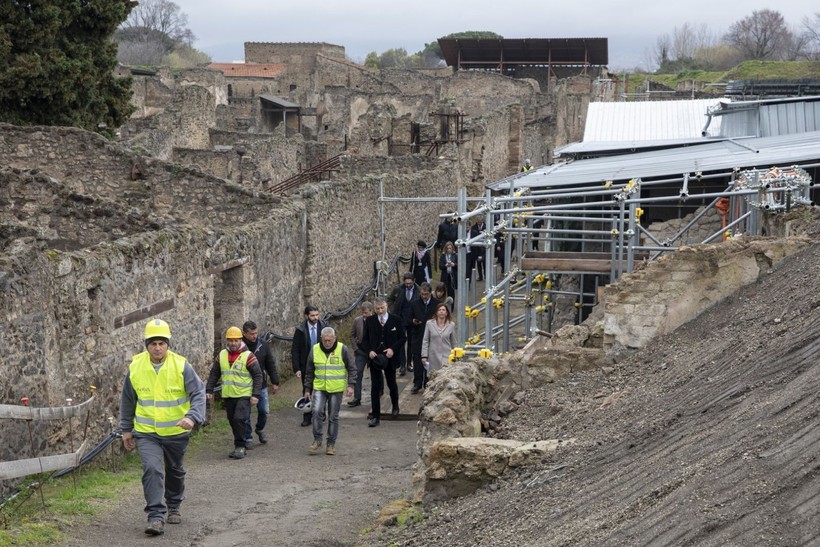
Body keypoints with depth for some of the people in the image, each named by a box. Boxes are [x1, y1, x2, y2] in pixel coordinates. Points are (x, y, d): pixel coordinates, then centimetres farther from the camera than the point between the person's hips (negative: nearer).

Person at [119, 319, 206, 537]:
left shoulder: (181, 365, -15)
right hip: (146, 433, 0)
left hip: (176, 432, 1)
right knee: (152, 469, -20)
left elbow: (198, 393, -18)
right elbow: (127, 400, 5)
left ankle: (173, 508, 41)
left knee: (175, 471, 19)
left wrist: (192, 417, -35)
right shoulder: (135, 366, -8)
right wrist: (126, 429, 9)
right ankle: (156, 516, -19)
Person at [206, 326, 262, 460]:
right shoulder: (221, 356, 6)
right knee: (232, 421, 9)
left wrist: (255, 395, -12)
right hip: (228, 396, 5)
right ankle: (239, 447, 20)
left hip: (244, 395, -5)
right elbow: (214, 374, 15)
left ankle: (240, 447, -7)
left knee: (239, 419, -17)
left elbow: (258, 376, -6)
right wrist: (209, 390, 8)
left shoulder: (248, 356, -8)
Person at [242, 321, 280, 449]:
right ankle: (248, 438, 15)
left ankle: (260, 429, 35)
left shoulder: (263, 345, 0)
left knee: (264, 410, 7)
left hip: (261, 386, 3)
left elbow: (270, 365, 8)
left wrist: (275, 382, 7)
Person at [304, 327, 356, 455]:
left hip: (336, 389, -1)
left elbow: (352, 369, 2)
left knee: (333, 417, 4)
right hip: (319, 388, 1)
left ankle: (331, 444, 14)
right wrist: (307, 389, 11)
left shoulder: (342, 350, -4)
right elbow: (309, 372, 12)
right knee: (317, 412, -16)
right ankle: (317, 440, -5)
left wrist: (350, 385, -8)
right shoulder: (315, 350, 3)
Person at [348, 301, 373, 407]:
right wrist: (355, 348, 0)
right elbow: (352, 335, 9)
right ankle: (357, 398, -6)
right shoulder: (357, 321, 0)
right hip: (361, 351, 2)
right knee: (358, 374, -6)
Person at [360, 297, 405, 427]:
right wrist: (369, 351, -12)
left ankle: (395, 405, 44)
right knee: (375, 387, -1)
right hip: (375, 358, 0)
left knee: (392, 384, 15)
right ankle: (375, 416, 1)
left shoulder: (395, 320, -2)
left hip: (390, 358, 0)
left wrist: (393, 349, -14)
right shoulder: (369, 321, 2)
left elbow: (402, 338, 1)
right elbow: (365, 339, 6)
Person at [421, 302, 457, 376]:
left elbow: (453, 342, 12)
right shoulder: (429, 323, 2)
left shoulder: (451, 325, 4)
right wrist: (424, 356, -1)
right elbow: (425, 341, 5)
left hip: (446, 356, -1)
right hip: (433, 356, 1)